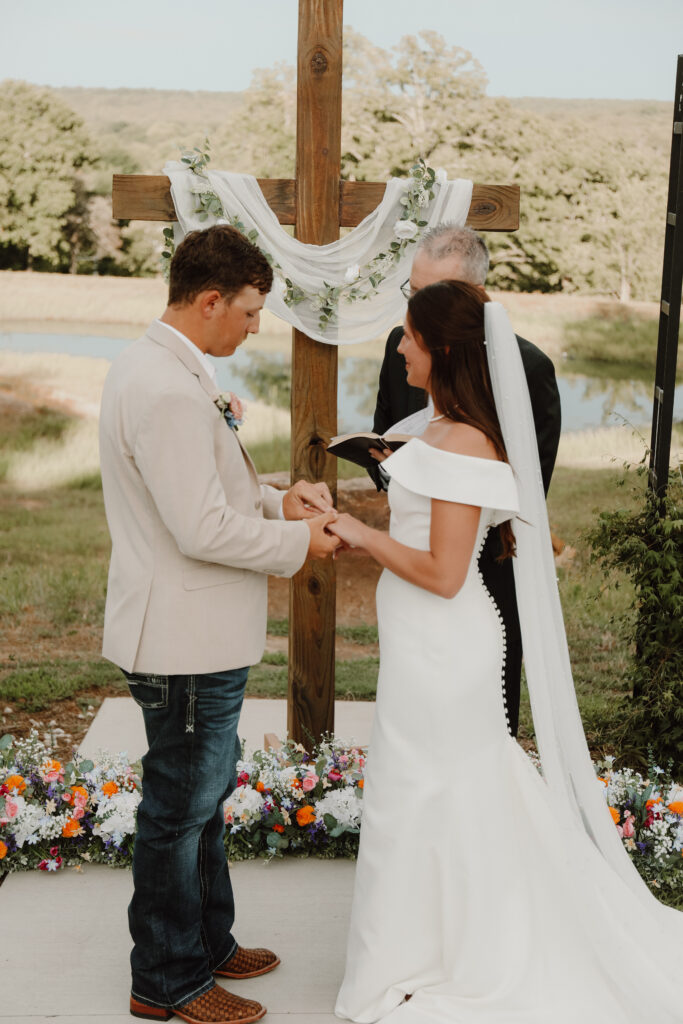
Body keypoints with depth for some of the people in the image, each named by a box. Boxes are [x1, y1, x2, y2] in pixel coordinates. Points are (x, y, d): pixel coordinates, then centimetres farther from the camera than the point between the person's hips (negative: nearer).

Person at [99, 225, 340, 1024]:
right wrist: (297, 541, -13)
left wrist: (276, 499, 3)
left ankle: (207, 942, 41)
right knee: (180, 809, 6)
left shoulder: (163, 368, 9)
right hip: (185, 640, -11)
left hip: (198, 633, 11)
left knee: (202, 795, 23)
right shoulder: (168, 391, -25)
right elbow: (203, 529, -27)